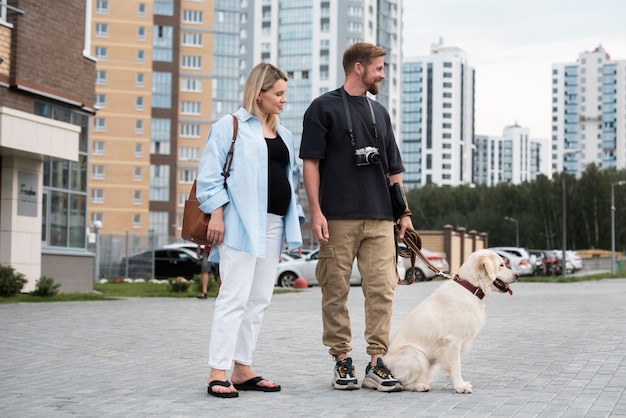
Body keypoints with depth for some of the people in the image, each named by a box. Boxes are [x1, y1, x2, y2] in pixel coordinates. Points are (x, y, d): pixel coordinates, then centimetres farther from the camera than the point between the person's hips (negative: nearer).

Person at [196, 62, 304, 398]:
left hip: (273, 225, 7)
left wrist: (295, 223, 16)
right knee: (235, 297, -10)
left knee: (259, 300, 6)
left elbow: (292, 179, 23)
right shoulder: (230, 126, 0)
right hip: (241, 223, -7)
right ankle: (218, 373, -7)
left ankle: (242, 370, 12)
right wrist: (216, 213, -13)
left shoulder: (283, 134, 20)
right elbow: (210, 174, -4)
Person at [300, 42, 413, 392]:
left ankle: (377, 363, 2)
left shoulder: (380, 112, 20)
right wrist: (316, 211, -11)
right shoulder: (324, 107, 3)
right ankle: (342, 360, 11)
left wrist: (404, 212, 14)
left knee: (382, 289, -3)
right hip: (338, 218, -4)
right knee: (336, 291, 1)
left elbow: (394, 168, 22)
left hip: (379, 218, 4)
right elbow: (311, 162, -2)